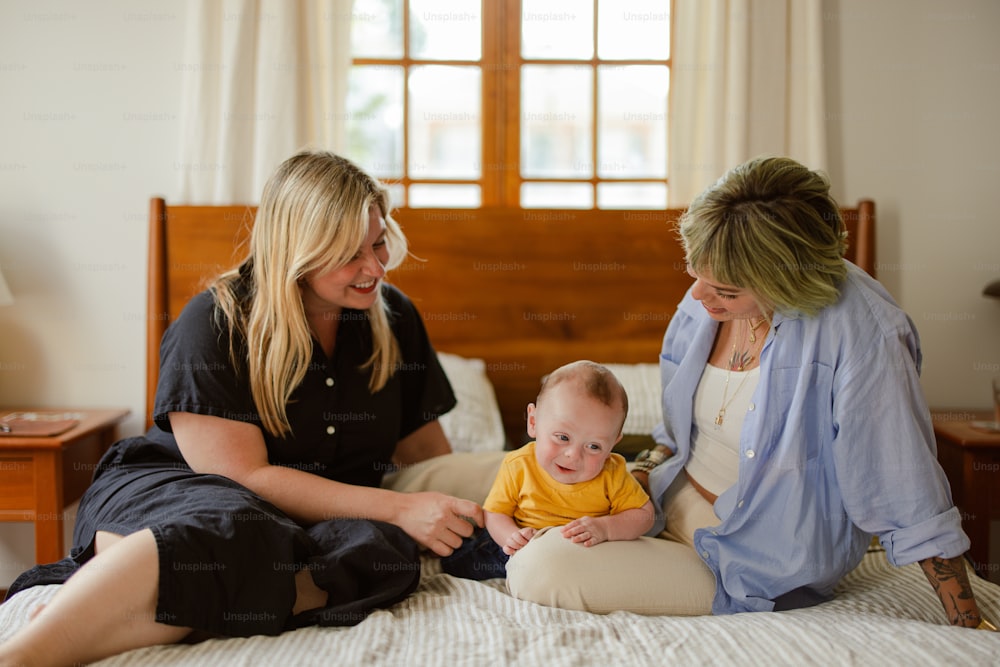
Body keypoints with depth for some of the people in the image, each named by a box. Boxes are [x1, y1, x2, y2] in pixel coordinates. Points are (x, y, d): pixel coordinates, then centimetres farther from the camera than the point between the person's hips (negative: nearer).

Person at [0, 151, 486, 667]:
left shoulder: (394, 319, 7)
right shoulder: (215, 325, -10)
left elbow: (425, 450, 15)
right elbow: (244, 476, -15)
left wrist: (467, 514, -4)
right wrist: (398, 508, -20)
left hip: (310, 523, 4)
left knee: (385, 548, -34)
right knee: (226, 527, -41)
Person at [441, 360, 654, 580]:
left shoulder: (613, 475, -19)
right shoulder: (518, 466, -19)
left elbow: (643, 515, -12)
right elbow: (495, 512, -8)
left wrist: (604, 528, -30)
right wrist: (511, 537, -30)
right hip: (524, 550, 0)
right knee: (454, 560, -4)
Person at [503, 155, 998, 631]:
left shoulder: (863, 332, -26)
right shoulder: (704, 303, -4)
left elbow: (910, 501, -20)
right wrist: (638, 476, -4)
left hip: (754, 560, -6)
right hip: (672, 507, 7)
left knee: (543, 575, -21)